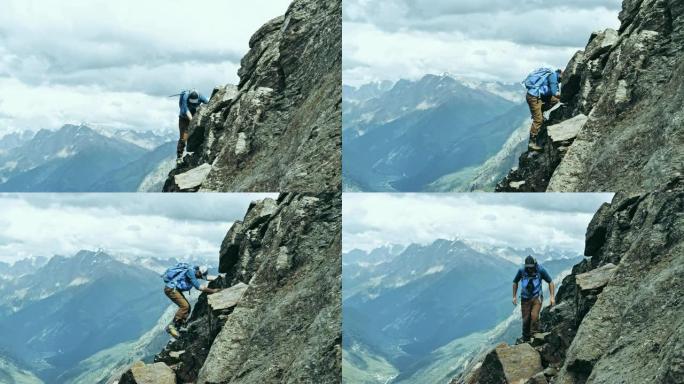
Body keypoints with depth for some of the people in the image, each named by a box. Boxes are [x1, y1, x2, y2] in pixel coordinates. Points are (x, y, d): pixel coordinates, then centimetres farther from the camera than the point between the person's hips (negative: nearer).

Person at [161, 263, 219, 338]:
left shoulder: (194, 271, 6)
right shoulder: (190, 272, -22)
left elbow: (207, 277, 20)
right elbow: (199, 287, -23)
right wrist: (213, 291, -19)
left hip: (174, 289, 10)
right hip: (170, 289, -10)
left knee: (187, 307, 8)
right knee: (184, 306, -18)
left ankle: (177, 328, 9)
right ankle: (171, 326, -15)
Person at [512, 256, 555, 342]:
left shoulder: (540, 270, -11)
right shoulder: (521, 271, -7)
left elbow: (550, 282, -1)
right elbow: (515, 282, 11)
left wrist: (552, 297, -8)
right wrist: (514, 296, 5)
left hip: (536, 298, -2)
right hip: (525, 298, 2)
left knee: (534, 315, -24)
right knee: (526, 320, 0)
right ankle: (525, 340, 15)